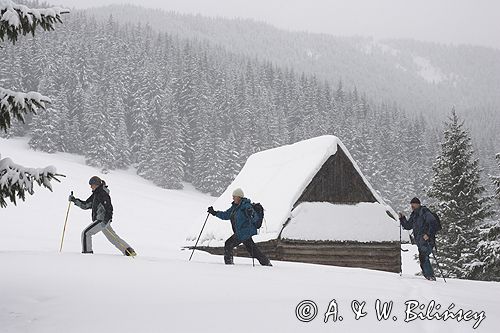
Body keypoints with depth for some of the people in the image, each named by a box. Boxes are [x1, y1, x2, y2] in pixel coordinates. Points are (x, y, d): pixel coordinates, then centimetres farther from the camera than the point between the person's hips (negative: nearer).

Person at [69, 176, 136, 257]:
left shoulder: (102, 194, -13)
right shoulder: (95, 194, 16)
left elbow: (109, 208, -20)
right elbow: (85, 205, 20)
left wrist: (106, 220, -29)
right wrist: (74, 200, 12)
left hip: (102, 220, -10)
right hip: (99, 220, 10)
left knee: (86, 233, -10)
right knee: (113, 238, 12)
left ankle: (87, 252, -6)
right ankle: (129, 251, 13)